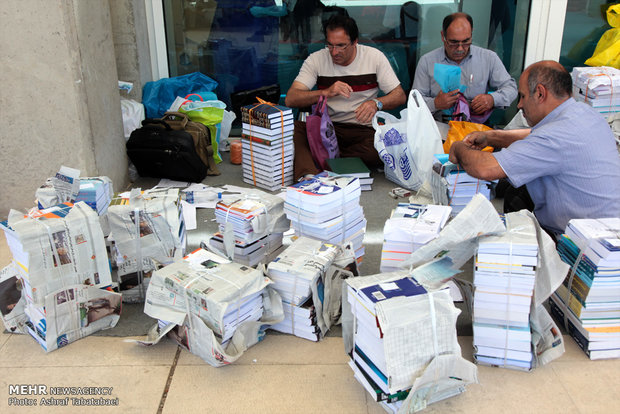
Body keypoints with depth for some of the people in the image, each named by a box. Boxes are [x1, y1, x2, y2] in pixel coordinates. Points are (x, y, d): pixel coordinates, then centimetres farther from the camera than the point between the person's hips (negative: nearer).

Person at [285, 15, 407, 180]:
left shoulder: (375, 57, 1)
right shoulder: (316, 59, 0)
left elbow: (400, 95, 3)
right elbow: (290, 99, -10)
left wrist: (376, 103, -19)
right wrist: (326, 92, -26)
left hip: (364, 128, 0)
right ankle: (310, 175, -50)